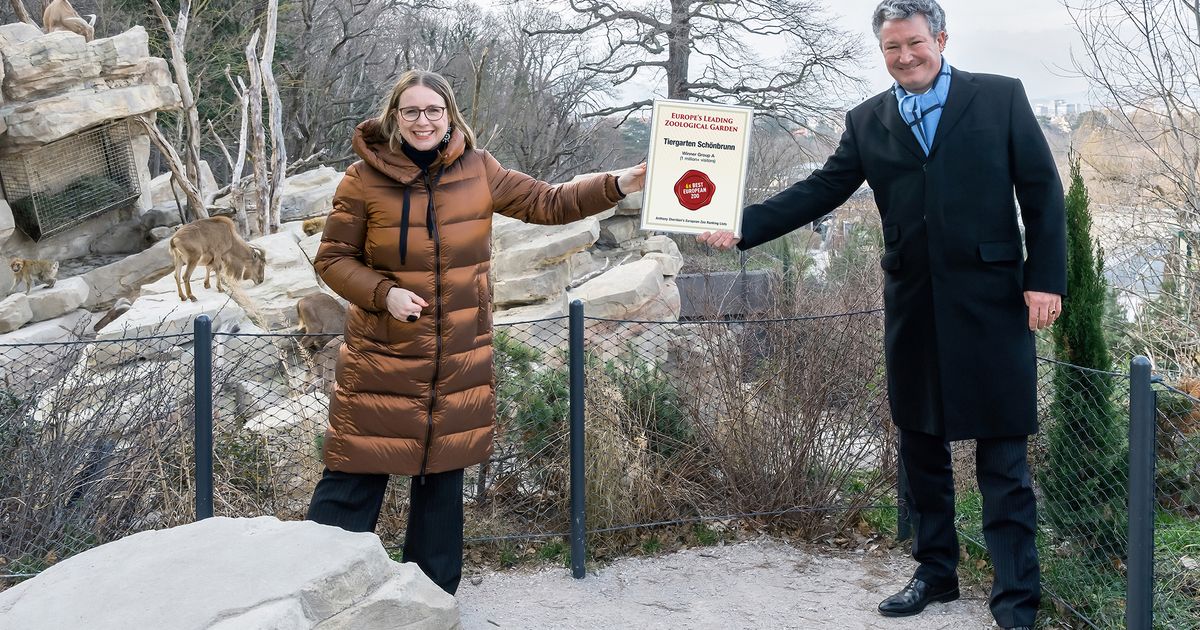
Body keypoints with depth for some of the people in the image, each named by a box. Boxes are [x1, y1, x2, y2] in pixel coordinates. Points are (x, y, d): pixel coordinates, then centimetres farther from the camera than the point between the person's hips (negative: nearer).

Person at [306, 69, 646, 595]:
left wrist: (620, 184, -4)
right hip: (381, 361, -3)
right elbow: (332, 259, -1)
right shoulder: (364, 179, -6)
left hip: (459, 363, 3)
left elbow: (549, 203, 6)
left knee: (442, 476, 14)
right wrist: (384, 293, -17)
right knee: (354, 478, -2)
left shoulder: (479, 171, 2)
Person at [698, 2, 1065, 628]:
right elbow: (819, 190, 3)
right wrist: (744, 226, -7)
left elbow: (1043, 193, 0)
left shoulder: (1001, 97, 0)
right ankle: (935, 571, 31)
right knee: (921, 448, 14)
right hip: (912, 310, 4)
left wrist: (1045, 279, -7)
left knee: (1003, 458, 1)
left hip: (991, 304, -3)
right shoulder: (867, 121, 8)